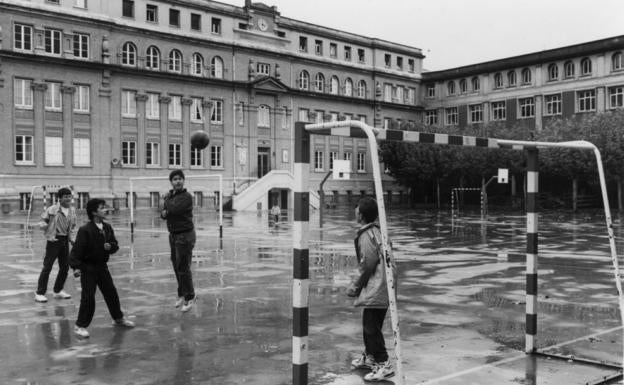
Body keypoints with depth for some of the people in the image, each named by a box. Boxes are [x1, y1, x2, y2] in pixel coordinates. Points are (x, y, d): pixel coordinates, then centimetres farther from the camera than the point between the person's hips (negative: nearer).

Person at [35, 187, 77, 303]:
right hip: (54, 240, -6)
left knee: (65, 267, 11)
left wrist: (72, 238, 8)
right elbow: (42, 222, -2)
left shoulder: (72, 210, 7)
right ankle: (39, 293, 4)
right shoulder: (52, 209, -11)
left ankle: (58, 291, 27)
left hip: (65, 240, 6)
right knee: (47, 267, -4)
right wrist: (44, 225, -22)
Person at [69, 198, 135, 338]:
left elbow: (115, 245, 10)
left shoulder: (107, 228, 3)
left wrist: (110, 246, -13)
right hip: (88, 268, -7)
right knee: (88, 297, -7)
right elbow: (76, 250, -20)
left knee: (111, 293, 15)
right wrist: (76, 267, -29)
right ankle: (80, 325, 7)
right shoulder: (85, 230, -18)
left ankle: (118, 318, 33)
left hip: (102, 266, 7)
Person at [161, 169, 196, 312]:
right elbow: (163, 214, 6)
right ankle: (182, 295, 30)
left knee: (183, 268, -6)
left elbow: (173, 209, -25)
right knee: (176, 267, 15)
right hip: (173, 235, 8)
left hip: (185, 236, -8)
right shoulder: (170, 195, 11)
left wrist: (167, 199, -7)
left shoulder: (187, 197, -14)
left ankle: (189, 298, 7)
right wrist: (164, 213, -18)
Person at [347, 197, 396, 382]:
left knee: (372, 327, -3)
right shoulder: (377, 231, 11)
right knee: (370, 325, 21)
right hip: (383, 287, 10)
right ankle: (369, 357, 34)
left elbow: (367, 266, -18)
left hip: (375, 290, -10)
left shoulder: (366, 236, -18)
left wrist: (355, 287, -5)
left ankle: (384, 365, 2)